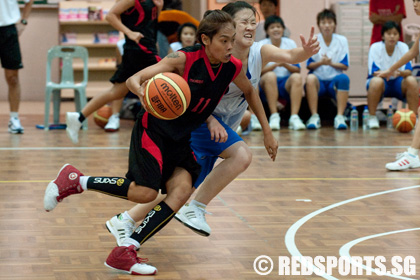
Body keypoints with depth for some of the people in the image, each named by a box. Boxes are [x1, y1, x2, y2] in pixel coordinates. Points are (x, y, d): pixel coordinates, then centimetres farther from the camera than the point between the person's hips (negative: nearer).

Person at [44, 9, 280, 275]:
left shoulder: (233, 68, -7)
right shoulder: (184, 58, -21)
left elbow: (250, 92, 15)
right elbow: (134, 79, -22)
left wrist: (268, 133, 17)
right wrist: (144, 93, -46)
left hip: (182, 139, 6)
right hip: (154, 129, -6)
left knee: (182, 190, -16)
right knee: (145, 192, -18)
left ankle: (125, 252, -15)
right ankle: (75, 180, 1)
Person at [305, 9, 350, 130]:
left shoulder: (342, 40, 6)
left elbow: (345, 65, 2)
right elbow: (309, 65, 2)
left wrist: (331, 63, -17)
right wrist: (320, 62, -19)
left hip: (334, 80, 0)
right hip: (319, 80, 0)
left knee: (344, 78, -34)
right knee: (310, 78, -35)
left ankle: (340, 116, -34)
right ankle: (314, 116, -32)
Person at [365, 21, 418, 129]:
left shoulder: (403, 47, -7)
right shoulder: (375, 47, -13)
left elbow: (408, 71, -14)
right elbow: (374, 72, -18)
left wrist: (400, 72, -38)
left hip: (398, 82, 2)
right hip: (382, 81, -2)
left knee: (411, 80, -29)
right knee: (376, 82, -38)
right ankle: (372, 117, -21)